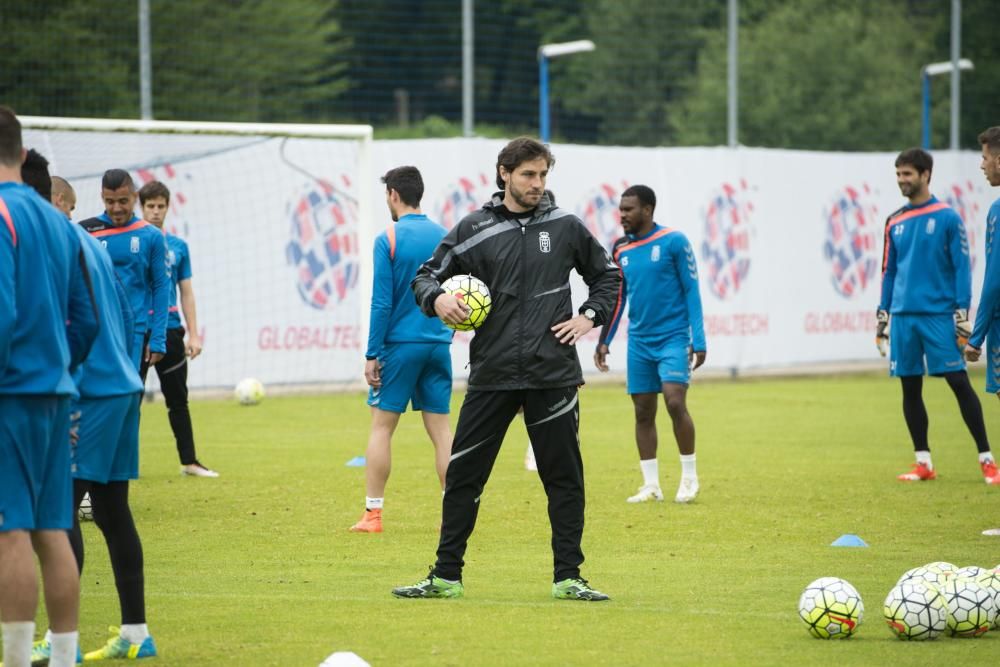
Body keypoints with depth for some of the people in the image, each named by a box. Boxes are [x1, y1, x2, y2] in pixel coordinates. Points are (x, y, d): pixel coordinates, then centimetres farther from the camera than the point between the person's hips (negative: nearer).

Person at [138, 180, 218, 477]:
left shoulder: (178, 247, 9)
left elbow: (186, 293, 12)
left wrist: (194, 334, 6)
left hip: (169, 330, 3)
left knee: (178, 399, 7)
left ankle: (189, 461, 12)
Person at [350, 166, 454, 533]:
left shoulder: (388, 239, -8)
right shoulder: (444, 237, 7)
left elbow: (381, 303, -11)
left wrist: (372, 355, -7)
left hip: (400, 343, -4)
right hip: (438, 345, 4)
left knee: (382, 426, 3)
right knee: (440, 428, 6)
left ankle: (373, 513, 3)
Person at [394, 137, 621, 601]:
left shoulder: (565, 227, 5)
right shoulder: (474, 229, 3)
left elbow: (607, 274, 19)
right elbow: (427, 275, 8)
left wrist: (590, 316, 5)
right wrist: (436, 298, -13)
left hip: (553, 375, 0)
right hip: (491, 375, 0)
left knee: (564, 478, 3)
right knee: (463, 476, 1)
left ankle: (568, 577, 10)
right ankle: (446, 576, 9)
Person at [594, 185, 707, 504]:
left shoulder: (673, 241, -6)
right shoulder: (621, 249, 9)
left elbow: (691, 291, -6)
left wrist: (698, 340, -10)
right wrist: (604, 341, 12)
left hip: (673, 337, -5)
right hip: (639, 342, 5)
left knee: (675, 402, -16)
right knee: (643, 411, 3)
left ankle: (689, 478, -2)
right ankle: (651, 485, 9)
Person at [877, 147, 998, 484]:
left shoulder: (948, 218, -2)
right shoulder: (895, 223, 12)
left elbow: (962, 268, -4)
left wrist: (962, 316, -9)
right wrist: (882, 318, 14)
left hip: (938, 315, -5)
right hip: (903, 317, 5)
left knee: (959, 383, -7)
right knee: (910, 389, 5)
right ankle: (923, 463, 13)